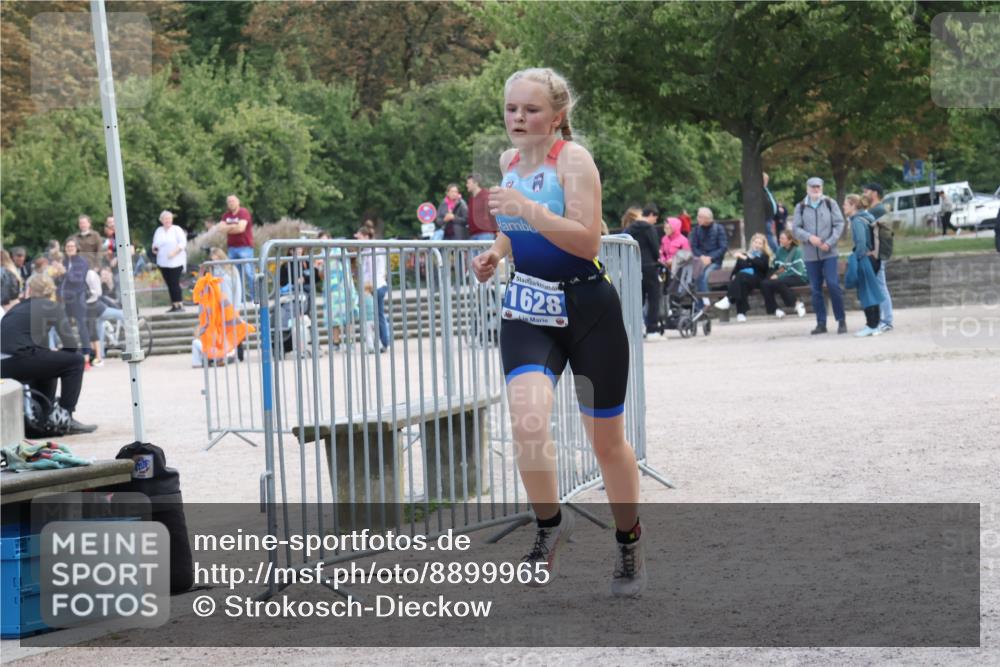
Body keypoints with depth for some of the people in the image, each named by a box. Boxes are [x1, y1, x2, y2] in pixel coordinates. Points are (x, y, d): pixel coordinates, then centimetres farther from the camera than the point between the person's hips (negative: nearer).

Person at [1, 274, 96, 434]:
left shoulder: (14, 310, 25)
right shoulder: (52, 307, 9)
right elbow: (70, 344, 4)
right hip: (22, 359, -7)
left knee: (47, 362, 34)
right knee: (75, 362, 8)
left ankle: (46, 418, 37)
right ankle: (63, 417, 4)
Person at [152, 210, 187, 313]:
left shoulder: (177, 229, 0)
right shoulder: (159, 231, 15)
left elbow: (183, 243, -8)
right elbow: (155, 243, 23)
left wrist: (174, 252, -20)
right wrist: (154, 248, 0)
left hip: (175, 262, -5)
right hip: (163, 262, 5)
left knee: (175, 283, -12)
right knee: (169, 284, 5)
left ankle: (180, 305, -11)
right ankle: (174, 305, 9)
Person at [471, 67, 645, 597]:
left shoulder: (572, 158, -13)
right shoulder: (509, 161, 7)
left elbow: (587, 241, -22)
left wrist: (526, 209, -31)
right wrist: (496, 252, 4)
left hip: (587, 308, -4)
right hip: (527, 309, 4)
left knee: (606, 439, 8)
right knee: (527, 417, -22)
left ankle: (629, 542, 30)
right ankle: (550, 525, 1)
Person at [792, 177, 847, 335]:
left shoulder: (830, 204, 3)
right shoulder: (801, 207, 7)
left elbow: (839, 224, -1)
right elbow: (796, 228, 3)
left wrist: (829, 243, -12)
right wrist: (809, 237, -15)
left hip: (829, 252, -2)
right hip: (810, 255, 2)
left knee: (833, 285, -10)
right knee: (815, 289, 6)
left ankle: (841, 320, 1)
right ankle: (821, 323, 13)